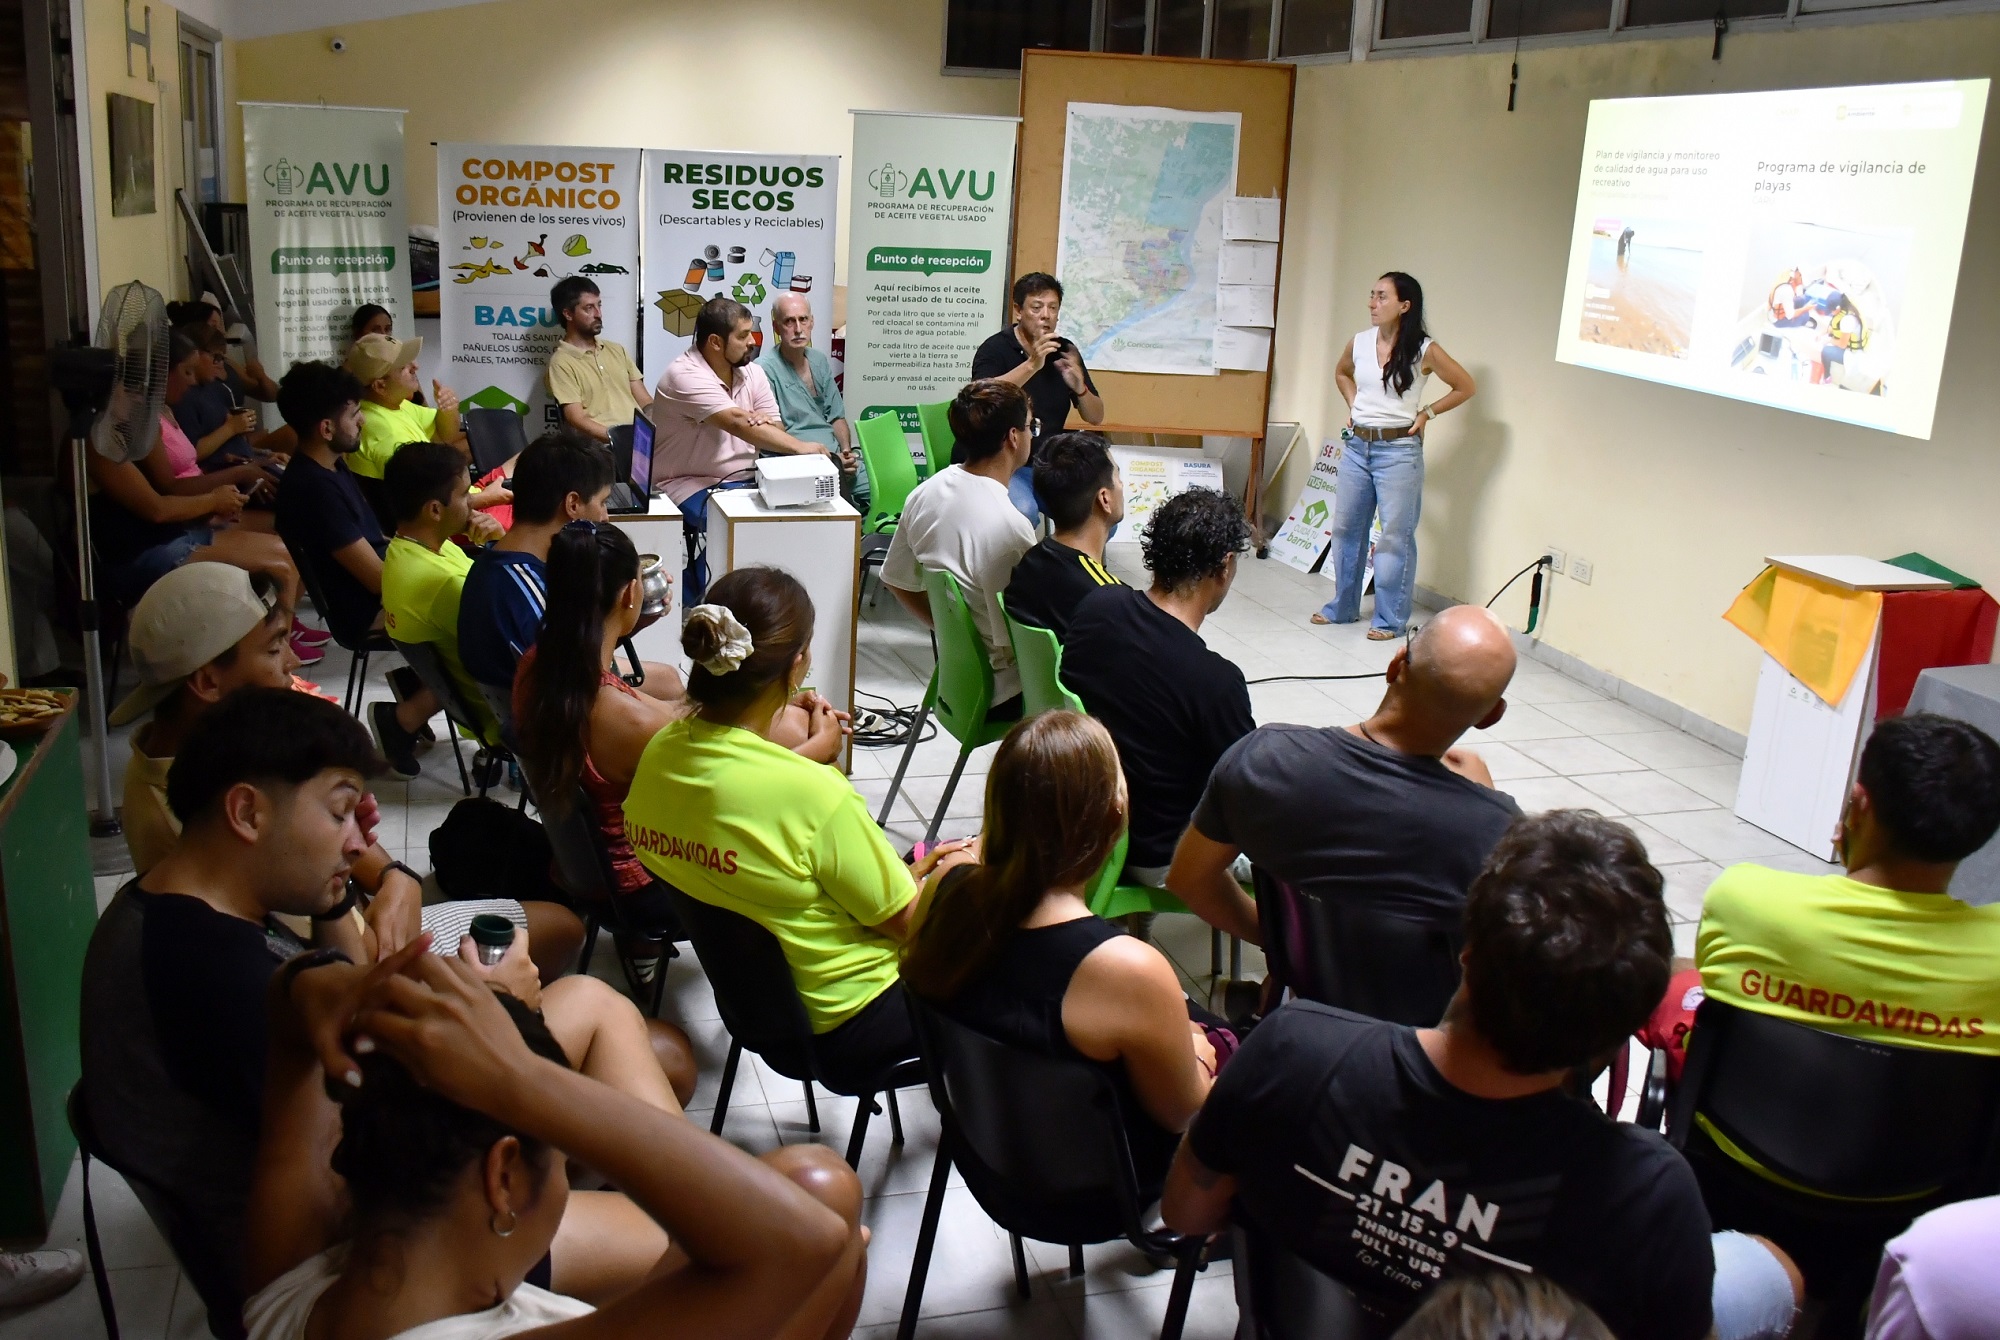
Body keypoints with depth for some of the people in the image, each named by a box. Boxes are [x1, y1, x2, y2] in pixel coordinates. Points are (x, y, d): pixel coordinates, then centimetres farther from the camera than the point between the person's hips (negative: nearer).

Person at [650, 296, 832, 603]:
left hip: (742, 481, 7)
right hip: (690, 484, -7)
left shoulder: (752, 373, 7)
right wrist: (800, 447, -29)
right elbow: (737, 422, -28)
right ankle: (704, 603, -14)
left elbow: (775, 429, 5)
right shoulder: (686, 376, -17)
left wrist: (763, 423, -21)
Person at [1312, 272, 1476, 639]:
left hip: (1399, 450, -5)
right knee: (1346, 528, 13)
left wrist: (1427, 413, -2)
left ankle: (1390, 619, 9)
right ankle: (1342, 607, 27)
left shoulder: (1424, 350, -10)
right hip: (1356, 446, 5)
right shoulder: (1359, 343, 3)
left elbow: (1466, 387, 1)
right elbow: (1341, 372, 25)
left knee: (1395, 536, 0)